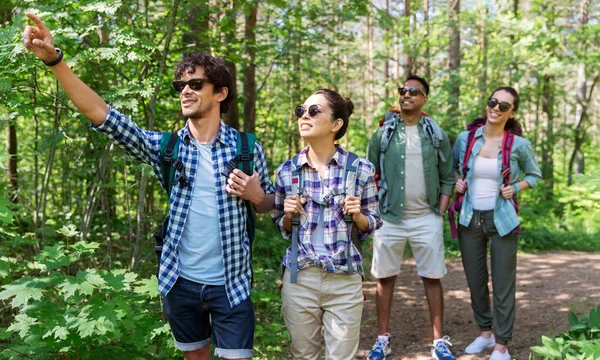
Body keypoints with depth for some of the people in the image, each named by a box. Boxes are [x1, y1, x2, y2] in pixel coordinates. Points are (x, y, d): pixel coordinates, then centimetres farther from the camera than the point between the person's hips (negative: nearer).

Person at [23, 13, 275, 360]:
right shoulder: (164, 147, -3)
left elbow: (271, 204, 9)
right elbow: (100, 113, -11)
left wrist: (256, 195, -16)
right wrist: (53, 59, -23)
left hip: (230, 284, -2)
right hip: (180, 282, 2)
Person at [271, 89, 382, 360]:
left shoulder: (361, 169, -4)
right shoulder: (287, 171, 0)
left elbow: (371, 226, 6)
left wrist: (357, 216, -15)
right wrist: (289, 215, -9)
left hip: (345, 280, -1)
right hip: (299, 277, 2)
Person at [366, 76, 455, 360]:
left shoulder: (437, 135, 5)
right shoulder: (383, 134, 3)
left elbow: (447, 178, 7)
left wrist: (440, 213, 0)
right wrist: (374, 211, -1)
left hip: (427, 219, 0)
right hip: (389, 218, 0)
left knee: (432, 278, 5)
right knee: (385, 278, 6)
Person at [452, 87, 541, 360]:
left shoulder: (519, 145, -7)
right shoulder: (465, 138, -2)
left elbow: (534, 175, 8)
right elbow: (451, 166, 16)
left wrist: (515, 188, -9)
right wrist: (457, 182, -3)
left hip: (502, 219, -3)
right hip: (470, 218, 3)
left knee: (503, 283, 3)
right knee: (475, 281, 13)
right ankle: (485, 332, 33)